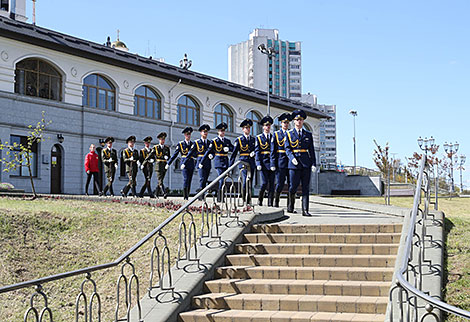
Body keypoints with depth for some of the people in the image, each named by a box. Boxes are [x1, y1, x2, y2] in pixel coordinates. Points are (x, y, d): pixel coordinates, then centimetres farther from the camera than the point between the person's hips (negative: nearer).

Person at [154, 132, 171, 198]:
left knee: (160, 180, 8)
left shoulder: (167, 148, 13)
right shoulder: (155, 148, 3)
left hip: (165, 166, 4)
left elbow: (169, 157, 15)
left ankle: (156, 193, 18)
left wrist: (167, 157, -8)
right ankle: (164, 193, -25)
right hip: (158, 165, -4)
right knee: (160, 181, -14)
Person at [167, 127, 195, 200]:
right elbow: (175, 154, 8)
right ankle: (185, 196, -14)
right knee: (186, 179, -15)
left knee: (189, 181, 5)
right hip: (184, 164, -3)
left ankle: (187, 195, 11)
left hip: (191, 164, 3)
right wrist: (168, 163, 7)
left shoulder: (193, 144, 13)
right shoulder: (180, 144, 5)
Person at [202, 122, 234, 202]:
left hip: (225, 162, 5)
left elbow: (233, 148, 8)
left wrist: (228, 148, -12)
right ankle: (220, 197, -10)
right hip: (218, 161, -5)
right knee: (221, 179, -13)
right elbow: (209, 151, 4)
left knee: (222, 180, 7)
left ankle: (219, 197, 15)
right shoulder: (214, 141, 1)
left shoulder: (227, 141, 14)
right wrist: (202, 162, 0)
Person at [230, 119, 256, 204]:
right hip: (243, 162, -4)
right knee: (245, 181, -15)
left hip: (251, 163, 4)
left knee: (250, 182, 6)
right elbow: (234, 153, 3)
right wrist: (231, 165, 0)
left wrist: (254, 153, -5)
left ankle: (249, 200, 12)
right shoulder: (239, 139, 3)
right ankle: (244, 200, -8)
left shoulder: (253, 139, 13)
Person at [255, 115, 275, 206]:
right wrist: (258, 164, -9)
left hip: (272, 163, 3)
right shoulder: (258, 137, 7)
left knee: (272, 183, -1)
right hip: (263, 163, -3)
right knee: (264, 182, -10)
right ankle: (259, 201, 8)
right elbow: (257, 152, 1)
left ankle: (270, 204, 3)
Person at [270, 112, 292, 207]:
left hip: (290, 162, 2)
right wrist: (273, 164, -5)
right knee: (280, 184, -3)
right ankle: (276, 201, 16)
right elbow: (273, 150, 2)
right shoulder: (276, 134, 6)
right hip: (280, 163, -2)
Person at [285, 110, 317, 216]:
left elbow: (311, 150, 11)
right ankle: (290, 206, 22)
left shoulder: (308, 134, 13)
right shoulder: (289, 134, 8)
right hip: (294, 163, -2)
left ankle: (305, 210, -1)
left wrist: (313, 164, 2)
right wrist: (292, 158, -17)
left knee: (306, 187, -2)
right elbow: (287, 148, 1)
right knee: (293, 186, -1)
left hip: (306, 163, 2)